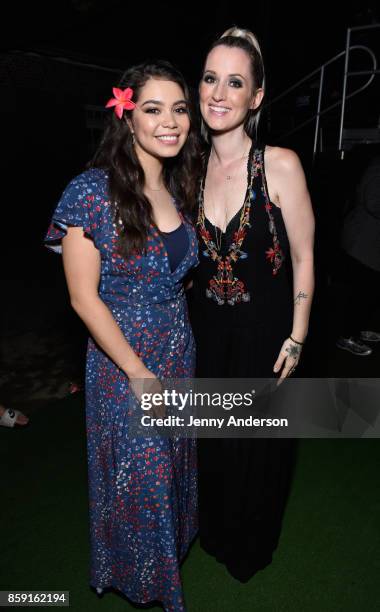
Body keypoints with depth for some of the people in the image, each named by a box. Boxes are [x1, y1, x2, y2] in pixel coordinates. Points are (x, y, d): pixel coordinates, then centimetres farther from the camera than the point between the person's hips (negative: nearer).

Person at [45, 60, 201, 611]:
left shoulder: (177, 188, 2)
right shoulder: (94, 191, -18)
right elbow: (84, 298, -18)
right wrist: (139, 371, -16)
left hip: (178, 349, 6)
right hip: (122, 359, -6)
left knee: (173, 460, 24)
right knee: (136, 476, 14)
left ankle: (172, 546, 55)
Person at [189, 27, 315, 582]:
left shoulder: (280, 165, -14)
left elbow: (303, 258, -8)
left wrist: (296, 338, -8)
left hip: (263, 330, -3)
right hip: (206, 330, 4)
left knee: (258, 443, 17)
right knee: (213, 435, 22)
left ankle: (251, 545, 49)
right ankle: (216, 531, 52)